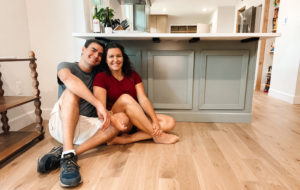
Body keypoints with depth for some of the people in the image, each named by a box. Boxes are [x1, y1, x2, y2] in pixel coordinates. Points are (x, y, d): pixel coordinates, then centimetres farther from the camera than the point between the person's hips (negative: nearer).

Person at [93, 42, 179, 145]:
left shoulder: (132, 75, 8)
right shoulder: (101, 77, -4)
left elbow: (143, 99, -2)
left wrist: (155, 121, -16)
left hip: (138, 121, 5)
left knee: (170, 122, -14)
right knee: (125, 98, -33)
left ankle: (126, 139, -26)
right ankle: (157, 136, -23)